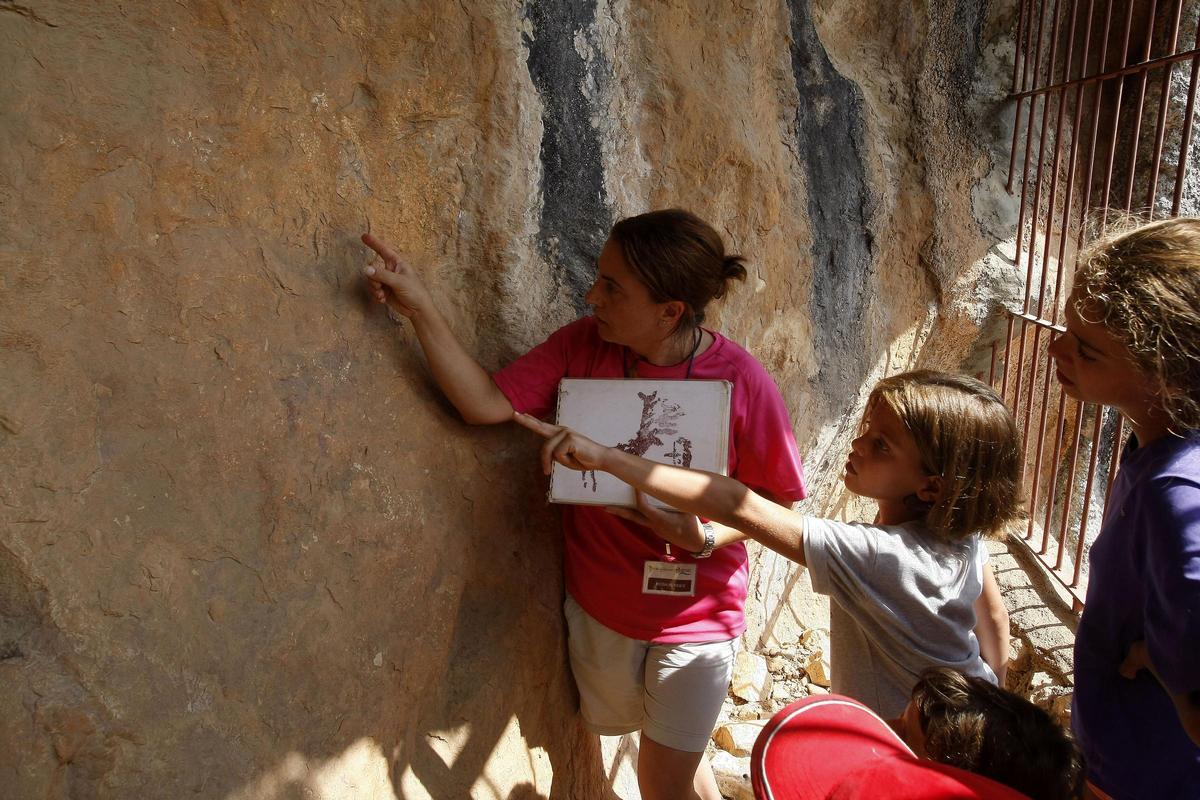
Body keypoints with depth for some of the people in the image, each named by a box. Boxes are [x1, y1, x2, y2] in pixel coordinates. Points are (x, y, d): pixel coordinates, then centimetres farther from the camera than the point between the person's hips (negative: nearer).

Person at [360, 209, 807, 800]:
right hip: (600, 602, 4)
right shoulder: (582, 346, -12)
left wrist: (703, 536, -26)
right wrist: (420, 309, -22)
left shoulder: (742, 381, -20)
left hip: (695, 614, -3)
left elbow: (775, 498, -10)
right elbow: (486, 403, -17)